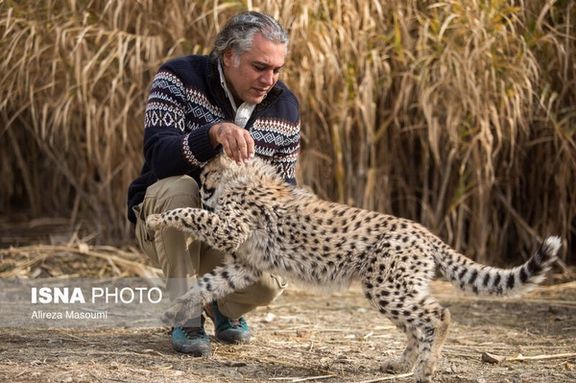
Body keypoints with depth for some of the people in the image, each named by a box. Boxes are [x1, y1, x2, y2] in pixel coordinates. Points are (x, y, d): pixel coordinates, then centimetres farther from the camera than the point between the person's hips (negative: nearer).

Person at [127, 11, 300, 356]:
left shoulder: (285, 107, -3)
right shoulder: (179, 78, -16)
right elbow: (157, 156, -31)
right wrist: (213, 133, -50)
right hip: (164, 223, -3)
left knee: (269, 283, -28)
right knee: (177, 188, -37)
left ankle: (224, 308, 12)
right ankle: (186, 318, -24)